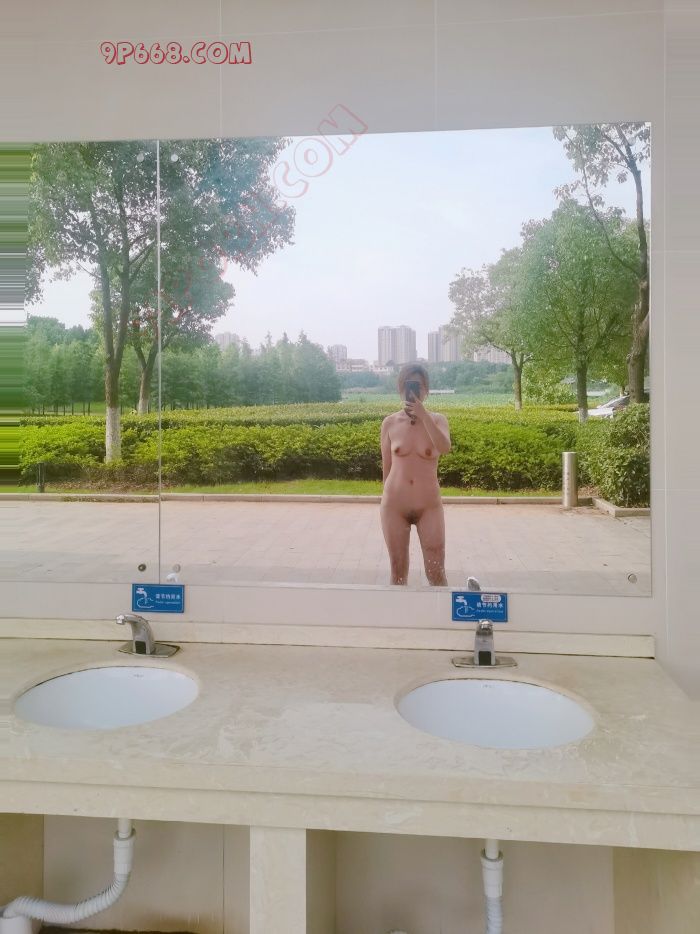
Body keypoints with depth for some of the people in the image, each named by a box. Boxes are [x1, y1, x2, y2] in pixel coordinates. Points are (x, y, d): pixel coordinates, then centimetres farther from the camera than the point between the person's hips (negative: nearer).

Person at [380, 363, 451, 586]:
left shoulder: (437, 420, 0)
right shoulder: (390, 423, 1)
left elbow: (445, 447, -22)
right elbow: (386, 468, 8)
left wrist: (423, 415, -22)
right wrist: (389, 500, 12)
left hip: (429, 506, -1)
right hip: (394, 505, 1)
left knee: (436, 573, 0)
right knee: (398, 571, 10)